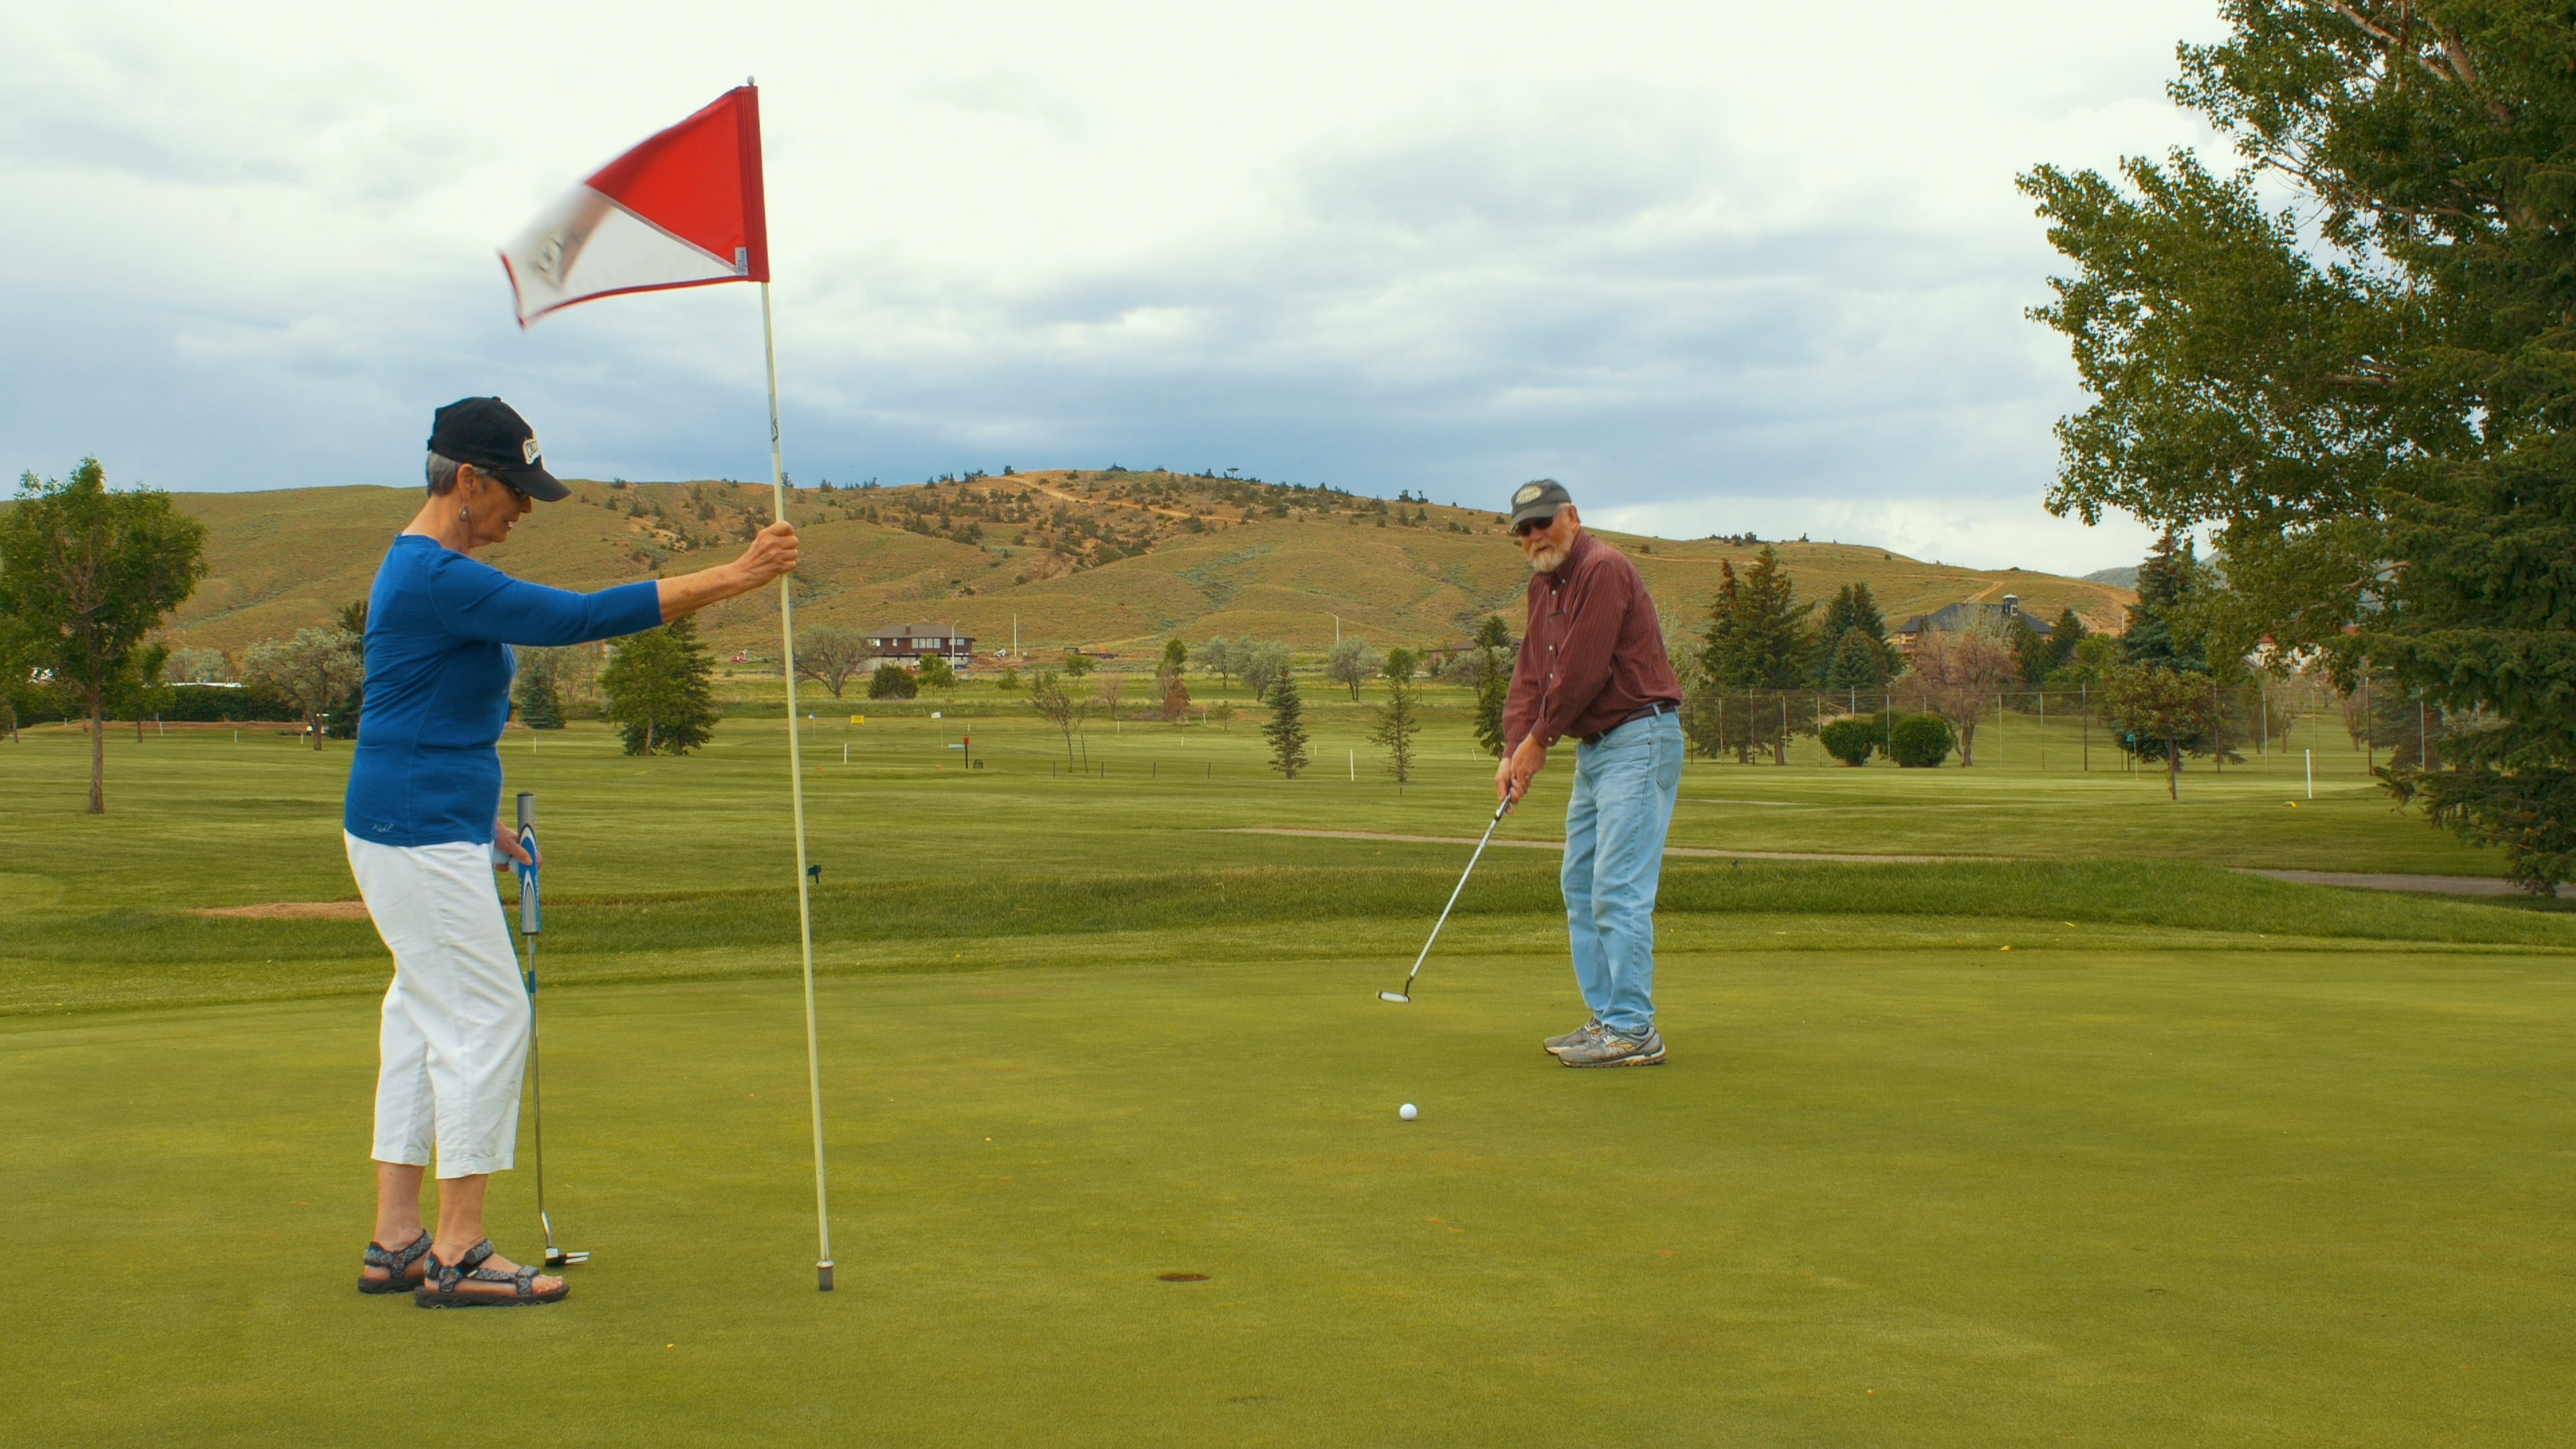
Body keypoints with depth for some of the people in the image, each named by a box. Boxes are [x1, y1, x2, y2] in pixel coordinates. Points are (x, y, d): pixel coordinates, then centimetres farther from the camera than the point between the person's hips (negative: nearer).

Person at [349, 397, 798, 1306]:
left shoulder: (428, 568, 14)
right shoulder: (437, 578, -19)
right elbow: (577, 618, -27)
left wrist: (483, 822, 24)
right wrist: (729, 579, -27)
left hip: (427, 828, 11)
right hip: (422, 834, -11)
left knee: (426, 1019, 12)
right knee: (485, 1019, -6)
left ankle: (396, 1244, 16)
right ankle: (457, 1256, -1)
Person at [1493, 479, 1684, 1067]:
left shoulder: (1604, 569, -15)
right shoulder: (1543, 585, 15)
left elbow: (1582, 671, -19)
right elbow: (1530, 673, 11)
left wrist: (1541, 740, -9)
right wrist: (1513, 750, -2)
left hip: (1639, 742, -10)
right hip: (1594, 749, 10)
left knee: (1619, 889, -13)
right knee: (1580, 886, 11)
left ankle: (1633, 1031, -11)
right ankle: (1607, 1019, 16)